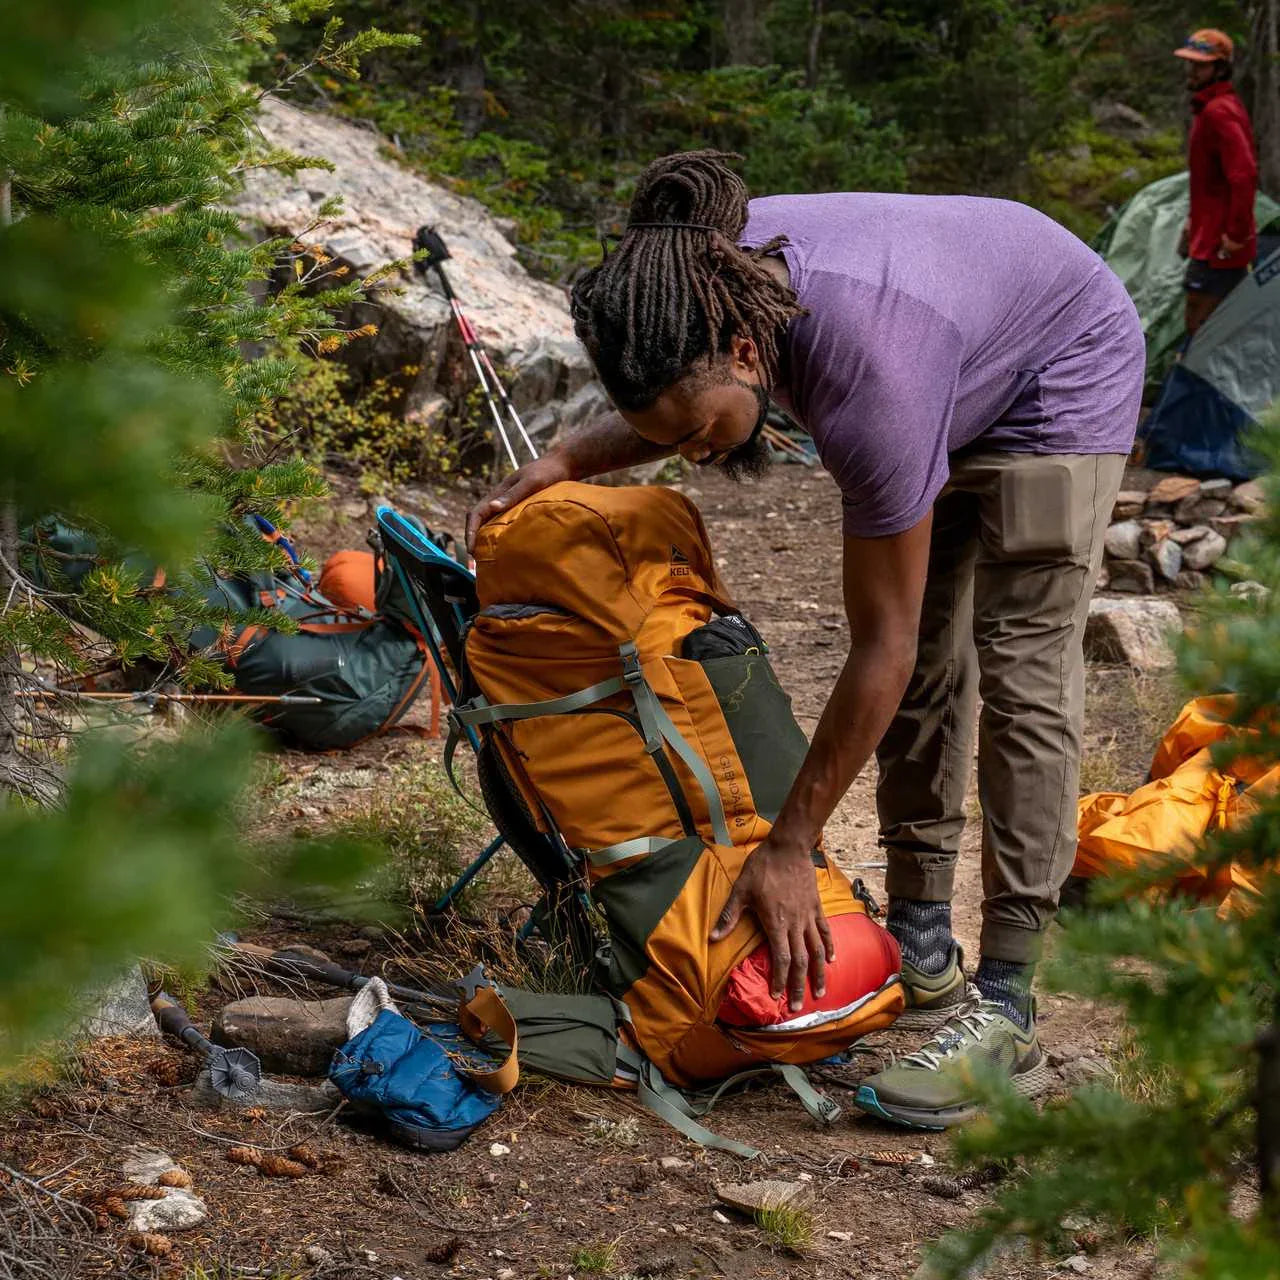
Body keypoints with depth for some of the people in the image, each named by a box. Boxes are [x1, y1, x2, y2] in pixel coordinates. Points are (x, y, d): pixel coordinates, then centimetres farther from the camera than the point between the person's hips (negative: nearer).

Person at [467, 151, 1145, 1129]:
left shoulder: (868, 389, -44)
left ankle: (1003, 1017, -14)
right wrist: (564, 461, -16)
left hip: (1063, 376, -7)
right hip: (957, 380, 8)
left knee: (1021, 671, -14)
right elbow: (671, 397, 1)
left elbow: (877, 647, -34)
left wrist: (791, 847, -28)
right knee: (924, 657, 6)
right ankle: (923, 949, 15)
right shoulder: (707, 275, -26)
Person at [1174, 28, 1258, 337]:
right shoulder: (1209, 106, 15)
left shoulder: (1219, 112, -18)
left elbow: (1244, 175, -27)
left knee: (1200, 327, -9)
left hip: (1218, 249, -11)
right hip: (1210, 240, 11)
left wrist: (1235, 235, -25)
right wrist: (1194, 222, 22)